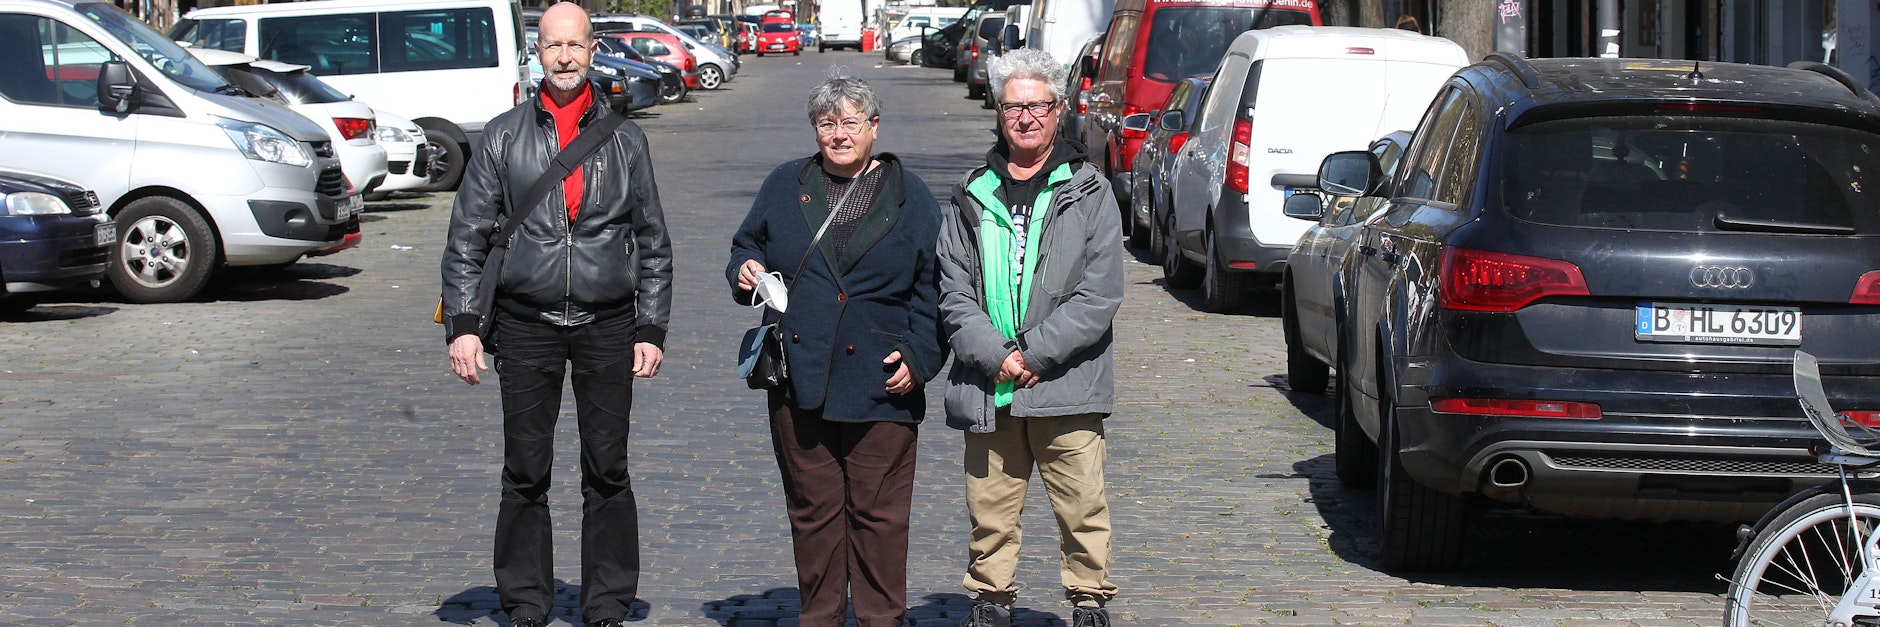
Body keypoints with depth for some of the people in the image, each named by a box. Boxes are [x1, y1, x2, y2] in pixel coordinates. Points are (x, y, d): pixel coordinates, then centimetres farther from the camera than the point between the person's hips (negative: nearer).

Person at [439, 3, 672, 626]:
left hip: (606, 324, 0)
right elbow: (466, 236, 6)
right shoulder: (504, 136, 6)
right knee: (524, 474, 3)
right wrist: (462, 325, -2)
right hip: (526, 324, 0)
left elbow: (653, 242, 11)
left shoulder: (624, 138, 8)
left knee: (607, 471, 3)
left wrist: (651, 329, 5)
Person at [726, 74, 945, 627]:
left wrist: (918, 356, -6)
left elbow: (932, 287, 5)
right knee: (811, 509, 8)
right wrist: (745, 272, -2)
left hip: (879, 383, -2)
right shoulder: (785, 187, 11)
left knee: (877, 511, 1)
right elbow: (747, 246, 22)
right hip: (798, 379, 2)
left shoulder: (910, 197, 5)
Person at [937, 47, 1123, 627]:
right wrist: (995, 355, -11)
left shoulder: (1089, 193, 3)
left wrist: (1034, 354, -13)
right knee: (989, 509, 8)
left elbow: (1099, 294, -5)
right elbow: (952, 292, 5)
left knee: (1082, 508, -1)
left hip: (1066, 387, -2)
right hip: (987, 388, 2)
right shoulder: (973, 196, 10)